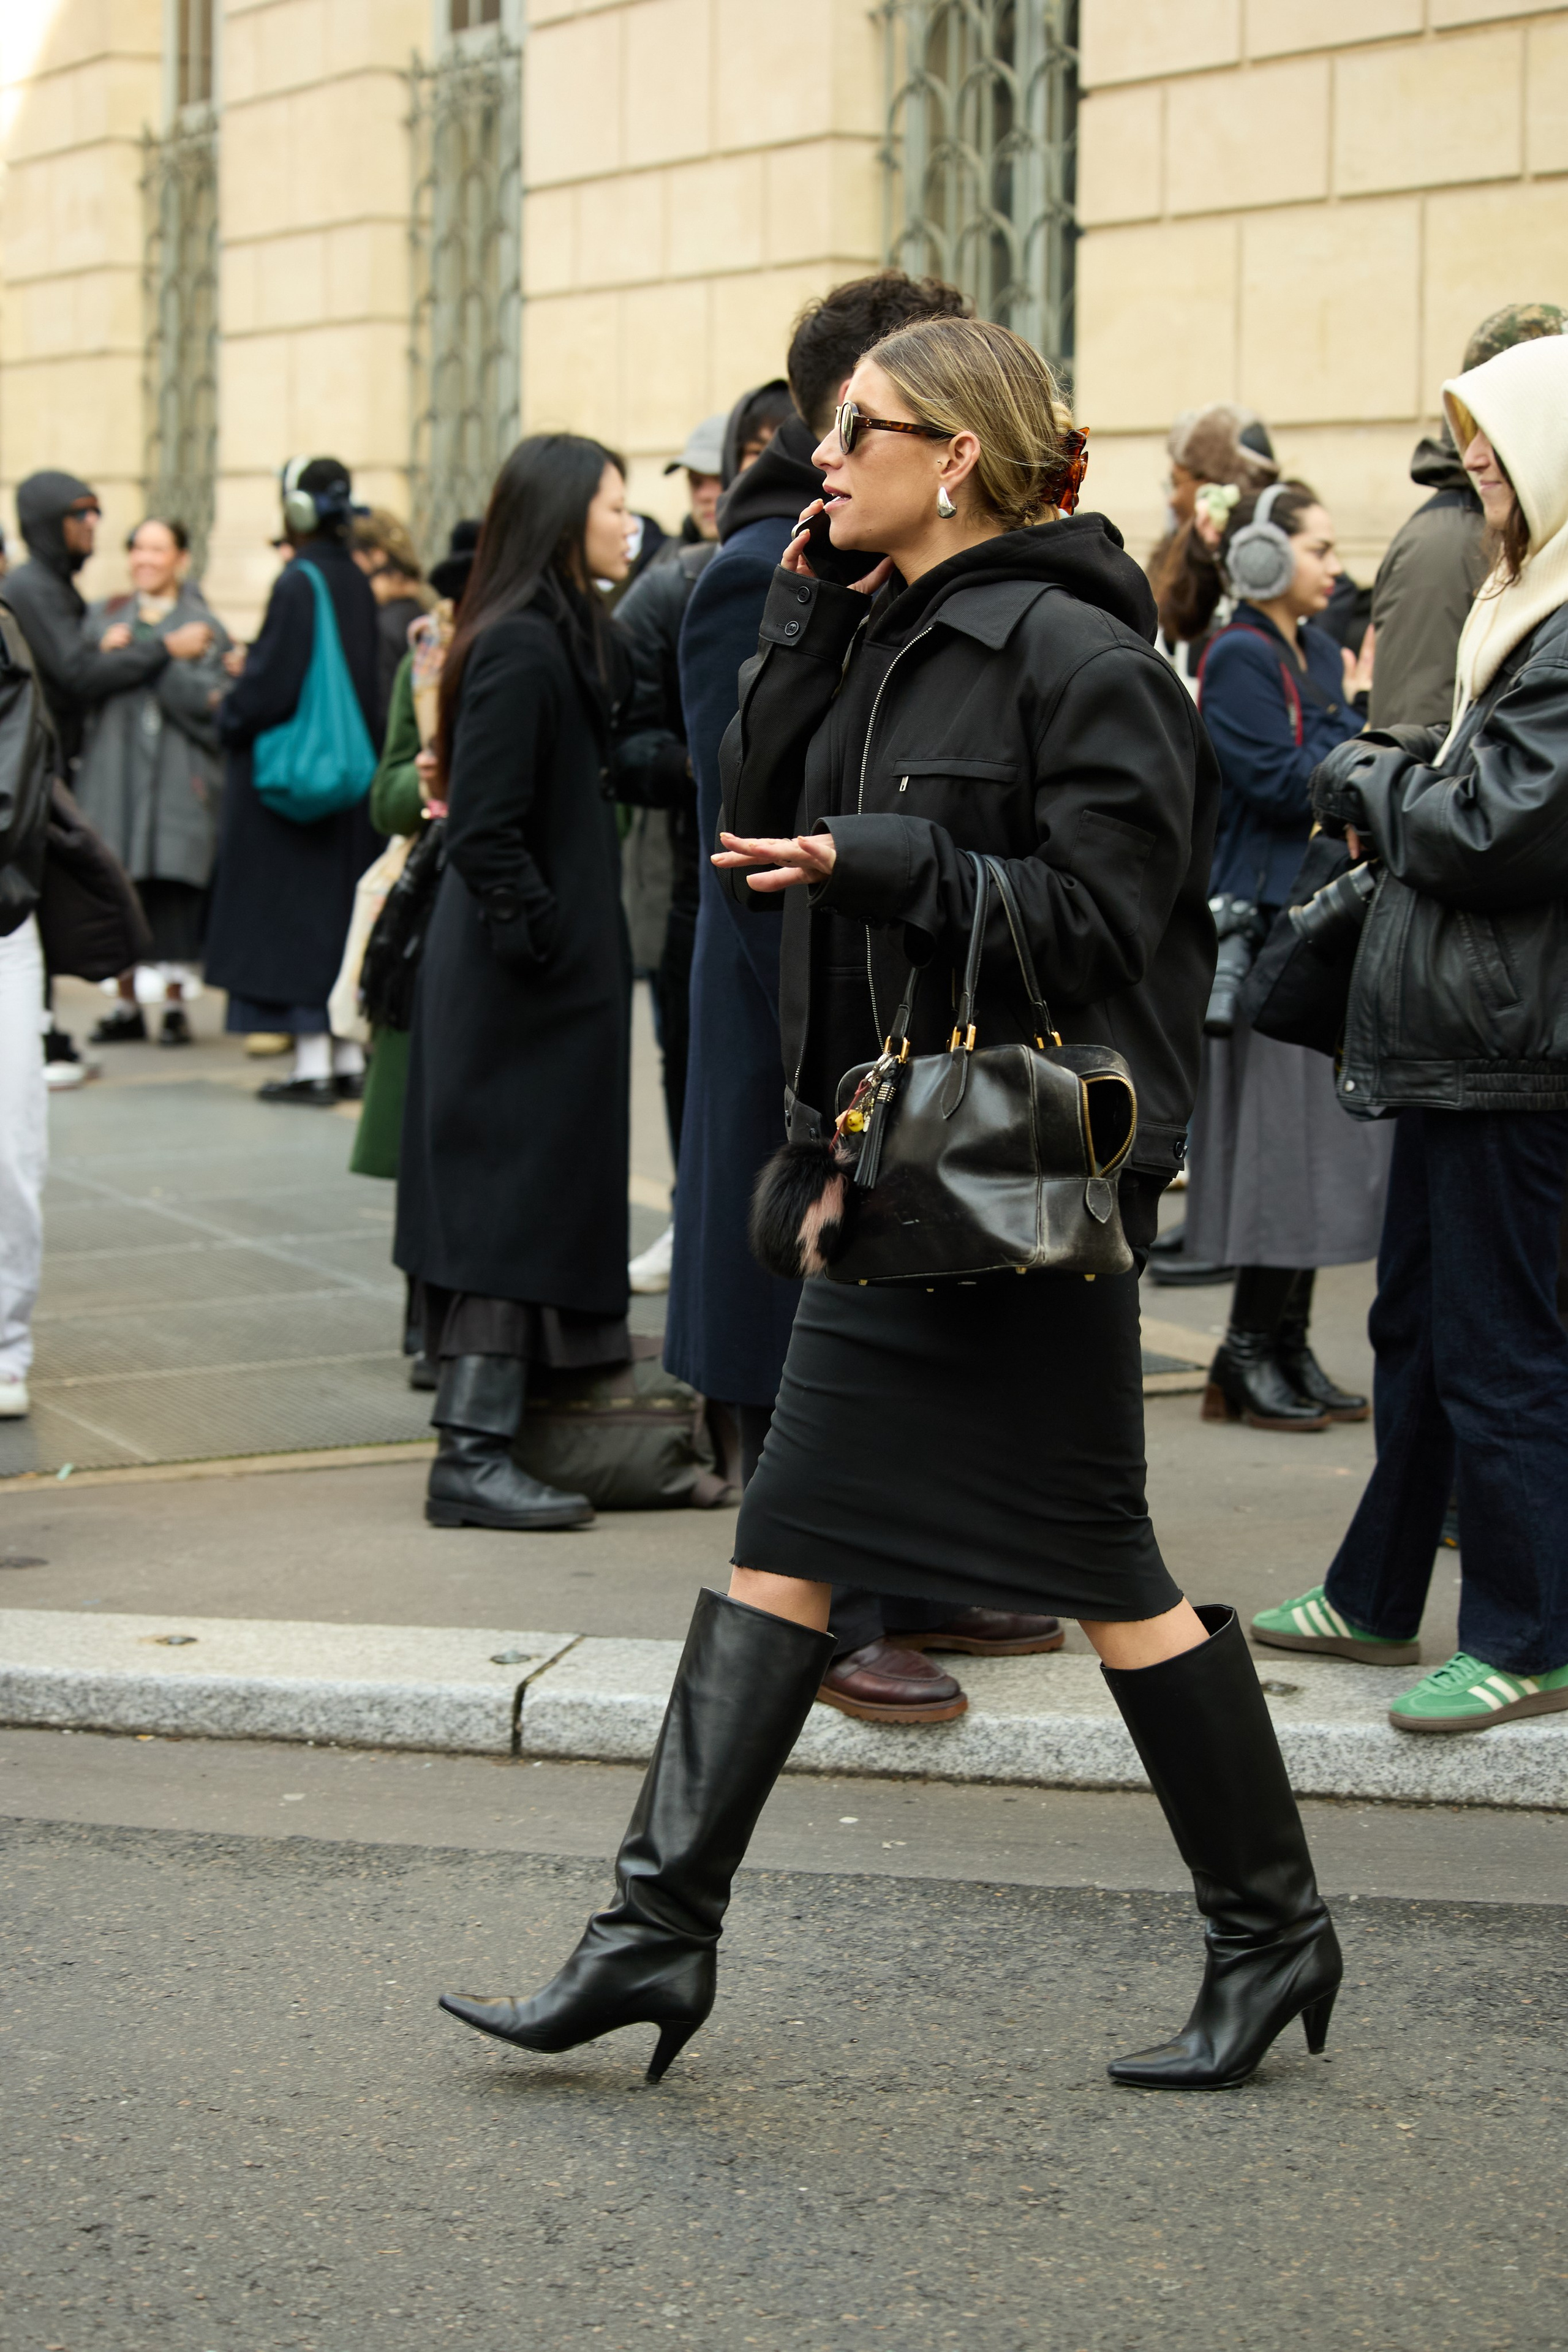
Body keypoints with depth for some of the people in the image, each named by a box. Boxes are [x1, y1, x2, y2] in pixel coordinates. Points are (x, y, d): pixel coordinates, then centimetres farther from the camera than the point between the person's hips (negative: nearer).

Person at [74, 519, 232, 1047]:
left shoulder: (202, 624, 6)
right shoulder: (103, 615, 14)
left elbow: (208, 697, -7)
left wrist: (142, 650, -14)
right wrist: (104, 654, -13)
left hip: (176, 771, -2)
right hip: (112, 764, 3)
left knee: (172, 881, -7)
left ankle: (174, 1003, 2)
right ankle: (126, 1003, 10)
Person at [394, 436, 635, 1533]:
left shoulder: (575, 637, 13)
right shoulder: (519, 649, -17)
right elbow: (485, 830, -21)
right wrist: (545, 940, -17)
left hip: (558, 975, 10)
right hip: (521, 984, -10)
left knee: (530, 1203, 14)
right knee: (512, 1202, -6)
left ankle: (485, 1438, 22)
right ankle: (472, 1454, -2)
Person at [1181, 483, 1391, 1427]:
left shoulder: (1319, 651, 15)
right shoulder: (1240, 656, -10)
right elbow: (1284, 785, -18)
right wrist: (1356, 712, -11)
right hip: (1266, 919, -9)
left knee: (1321, 1130, 9)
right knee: (1279, 1130, -6)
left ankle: (1288, 1344, 15)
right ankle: (1249, 1352, 2)